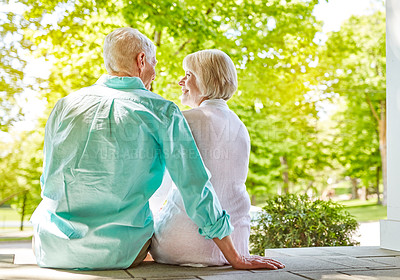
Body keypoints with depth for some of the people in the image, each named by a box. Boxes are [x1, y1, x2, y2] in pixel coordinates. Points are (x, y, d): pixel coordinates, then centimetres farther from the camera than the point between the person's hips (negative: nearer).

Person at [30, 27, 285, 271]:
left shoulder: (65, 104, 5)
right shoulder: (162, 111, -6)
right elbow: (195, 187, -8)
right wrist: (236, 259, -1)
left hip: (52, 250, 3)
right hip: (117, 253, -3)